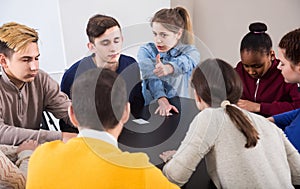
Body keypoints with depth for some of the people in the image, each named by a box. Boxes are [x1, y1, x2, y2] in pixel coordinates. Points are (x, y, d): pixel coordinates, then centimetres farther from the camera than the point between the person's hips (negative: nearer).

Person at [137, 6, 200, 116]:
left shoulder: (190, 51, 2)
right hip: (150, 109, 3)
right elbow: (152, 76, -15)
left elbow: (183, 62, -21)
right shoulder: (146, 51, 3)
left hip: (179, 109, -3)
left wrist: (168, 68, -42)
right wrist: (162, 100, -31)